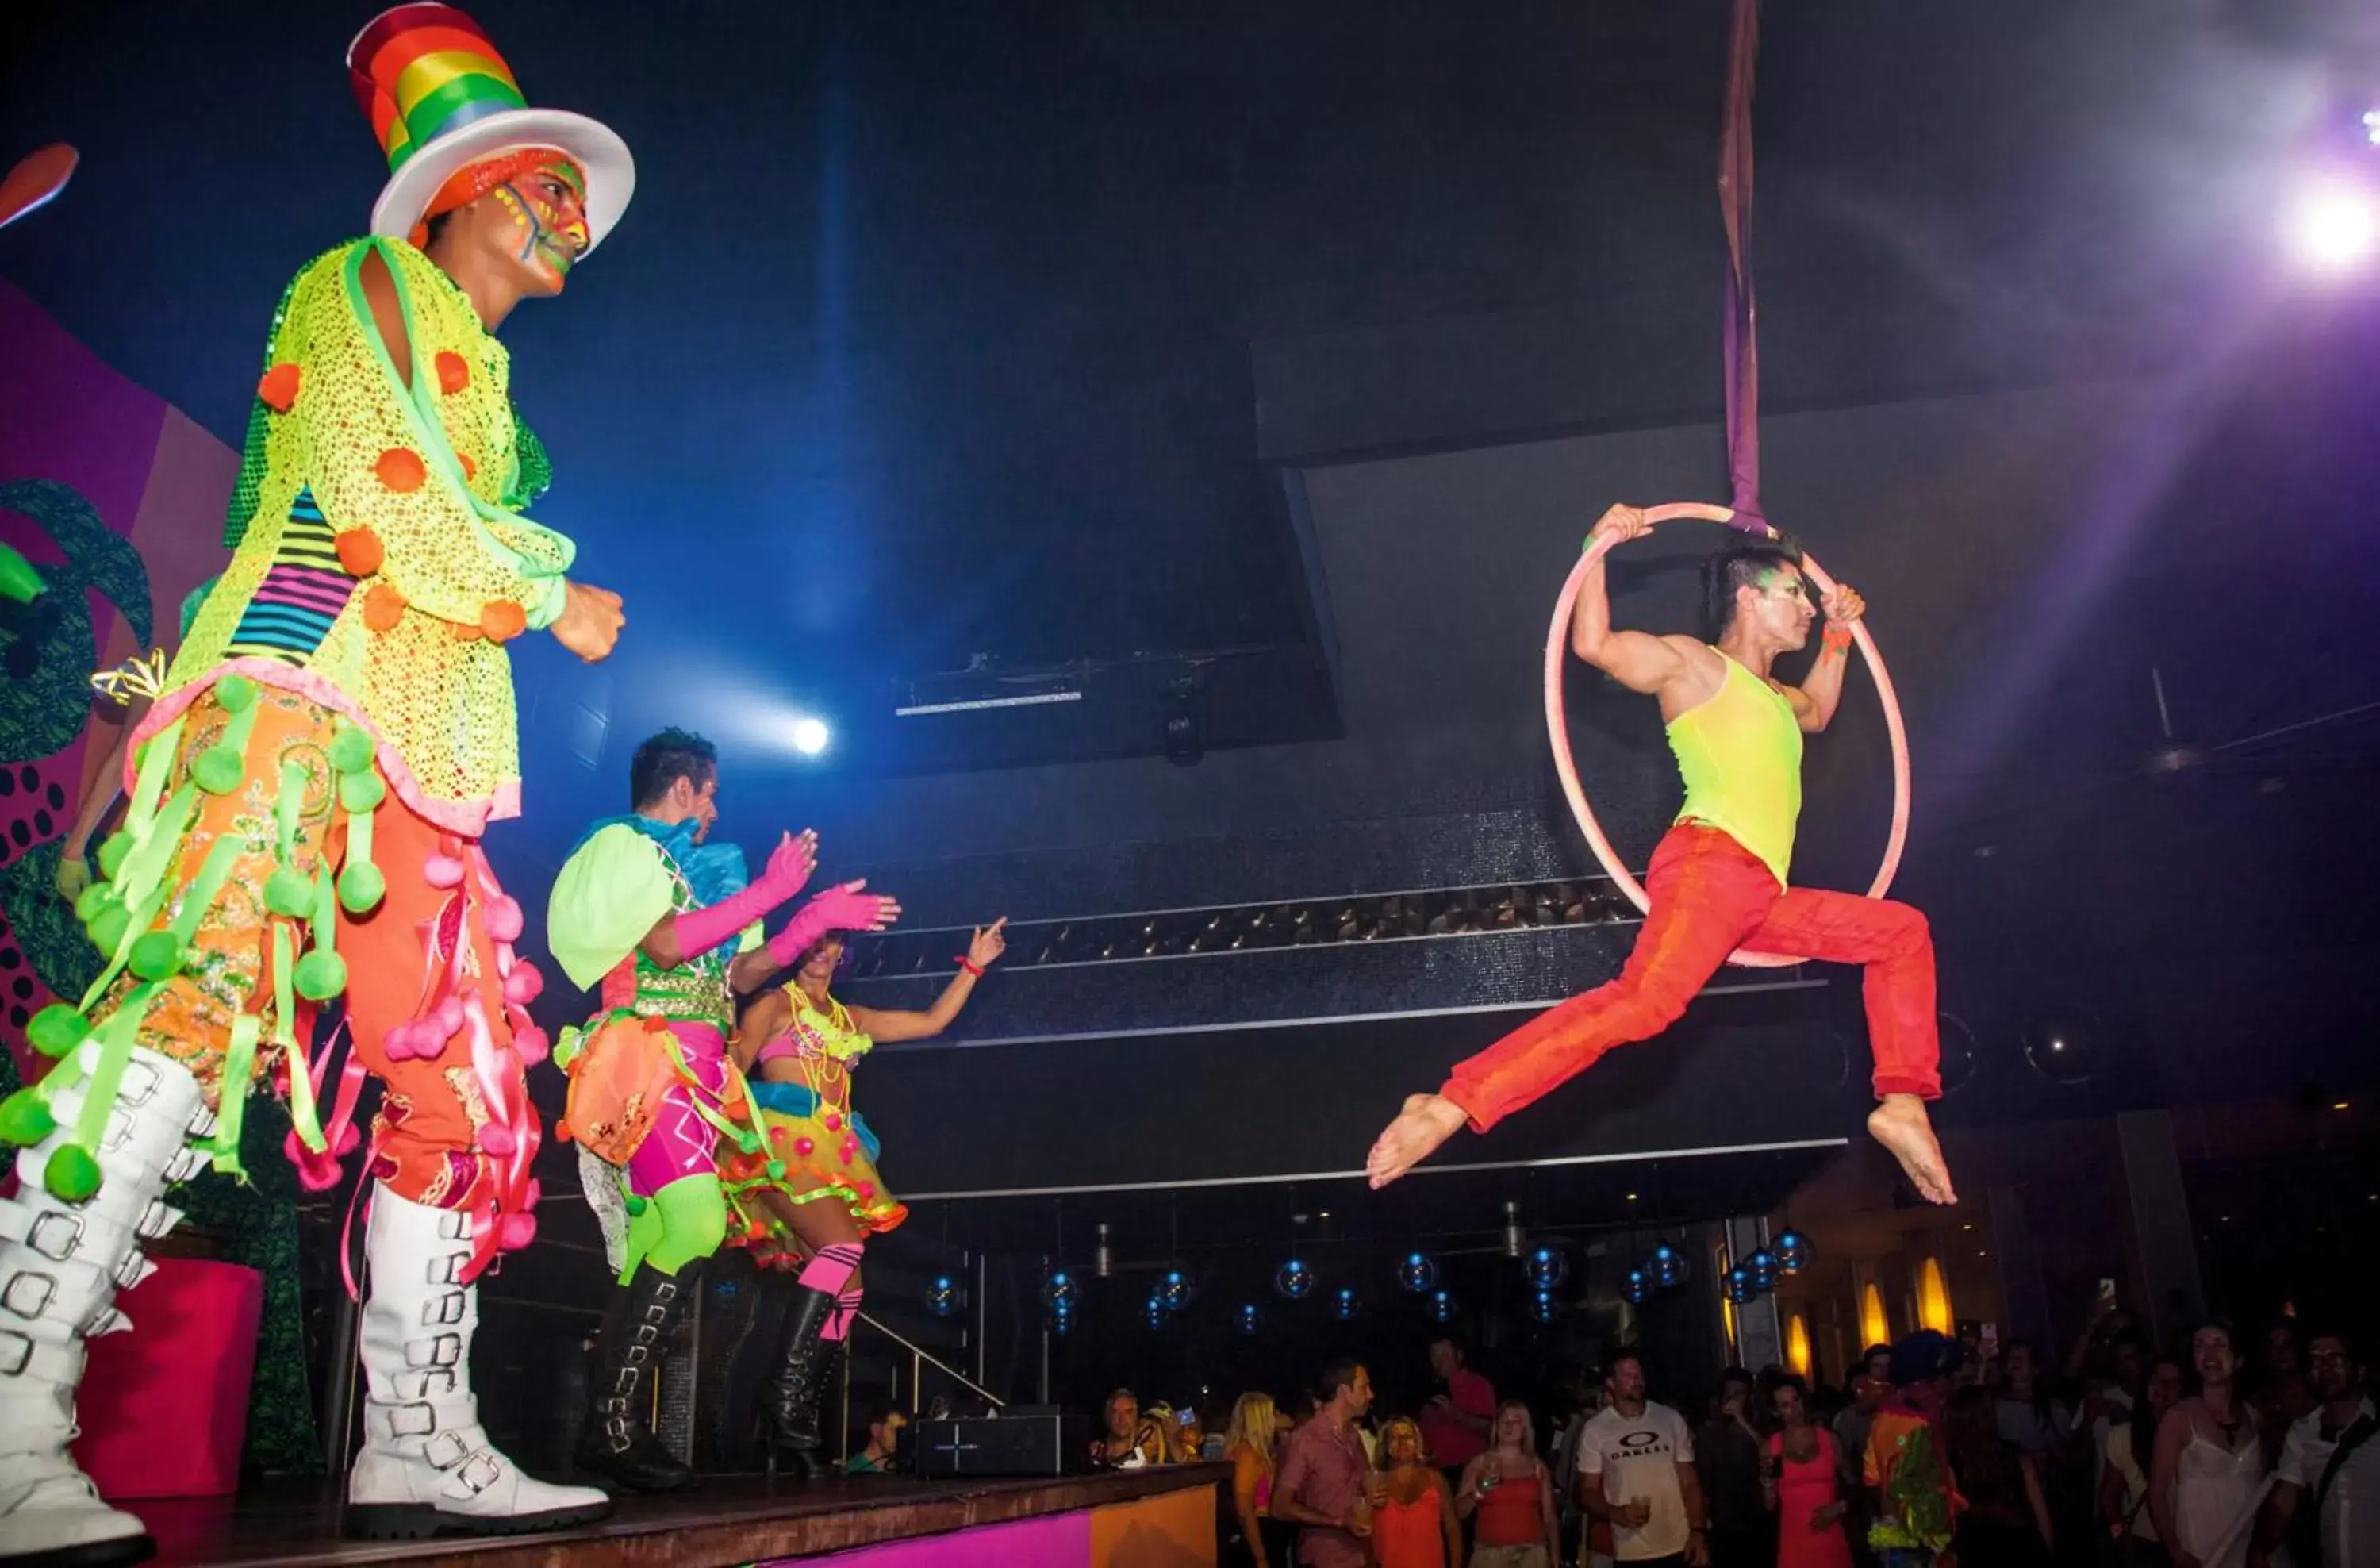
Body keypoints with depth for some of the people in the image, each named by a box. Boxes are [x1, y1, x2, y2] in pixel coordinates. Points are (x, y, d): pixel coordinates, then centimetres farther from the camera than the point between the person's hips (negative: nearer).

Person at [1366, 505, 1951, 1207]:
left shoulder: (1771, 694, 33)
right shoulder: (1693, 663, 8)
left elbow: (1816, 713, 55)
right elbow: (1593, 643, -6)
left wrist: (1838, 635, 46)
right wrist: (1600, 547, -5)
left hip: (1762, 894, 9)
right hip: (1710, 864, -9)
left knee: (1902, 930, 18)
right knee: (1645, 1002, -33)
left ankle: (1902, 1105, 11)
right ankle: (1451, 1106, -43)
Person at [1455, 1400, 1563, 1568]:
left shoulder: (1537, 1466, 9)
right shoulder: (1480, 1463, 5)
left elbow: (1549, 1517, 9)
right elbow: (1459, 1512, 2)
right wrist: (1478, 1492, -15)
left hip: (1531, 1554, 1)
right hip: (1490, 1554, -1)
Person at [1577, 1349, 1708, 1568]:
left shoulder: (1671, 1419, 4)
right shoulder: (1595, 1430, -2)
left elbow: (1690, 1482, 7)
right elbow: (1588, 1491, 1)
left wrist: (1698, 1531, -5)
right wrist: (1616, 1513, -18)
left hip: (1680, 1546, 2)